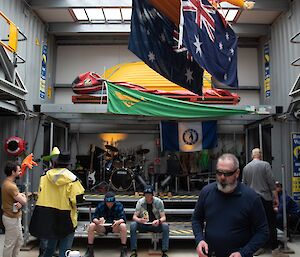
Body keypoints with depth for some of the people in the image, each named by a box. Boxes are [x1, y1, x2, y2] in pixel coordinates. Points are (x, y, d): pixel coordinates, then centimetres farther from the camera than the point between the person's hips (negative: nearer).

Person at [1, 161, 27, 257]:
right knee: (9, 244, 4)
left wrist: (20, 203, -16)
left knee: (19, 242, 21)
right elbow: (24, 201, -23)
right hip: (12, 218, -10)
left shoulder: (7, 182, 8)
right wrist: (24, 197, 0)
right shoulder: (11, 186, -24)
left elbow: (17, 197, 7)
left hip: (14, 217, 10)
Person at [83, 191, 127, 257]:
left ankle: (124, 250, -21)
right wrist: (98, 221, -37)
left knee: (123, 226, -33)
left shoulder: (119, 205, -11)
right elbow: (94, 218, -12)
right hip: (102, 227, 2)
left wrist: (118, 222, -41)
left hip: (115, 227, -1)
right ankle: (90, 250, -13)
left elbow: (123, 219, -17)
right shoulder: (100, 206, -9)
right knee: (91, 226, -26)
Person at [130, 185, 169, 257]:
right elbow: (134, 216, -9)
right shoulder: (140, 202, -9)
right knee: (132, 224, -27)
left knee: (165, 226, -31)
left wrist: (159, 221, -37)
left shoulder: (159, 202, -11)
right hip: (143, 225, 1)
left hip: (156, 225, -1)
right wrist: (139, 220, -33)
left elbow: (163, 217, -12)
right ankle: (134, 251, -21)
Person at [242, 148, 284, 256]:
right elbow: (271, 183, -8)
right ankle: (274, 248, 6)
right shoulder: (265, 164, -5)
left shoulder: (246, 168, 7)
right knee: (271, 223, 4)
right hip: (265, 198, -4)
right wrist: (276, 197, -3)